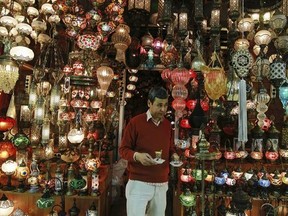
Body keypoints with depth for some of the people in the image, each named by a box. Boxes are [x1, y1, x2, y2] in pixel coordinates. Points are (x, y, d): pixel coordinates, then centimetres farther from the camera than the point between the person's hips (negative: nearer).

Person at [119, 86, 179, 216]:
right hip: (139, 183, -5)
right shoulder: (135, 122, -8)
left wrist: (173, 155, 0)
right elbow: (123, 149, -4)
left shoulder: (167, 125, 10)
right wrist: (137, 156, -23)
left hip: (162, 184, 5)